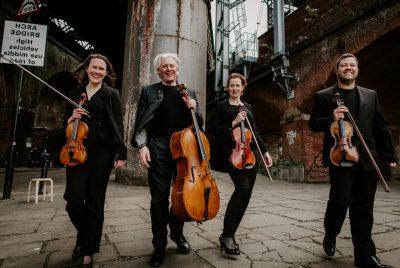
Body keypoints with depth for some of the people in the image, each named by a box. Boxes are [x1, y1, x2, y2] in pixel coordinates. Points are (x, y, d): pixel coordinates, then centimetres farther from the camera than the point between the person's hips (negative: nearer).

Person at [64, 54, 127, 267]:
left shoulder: (111, 94, 6)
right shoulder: (75, 94, 16)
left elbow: (117, 125, -1)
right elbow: (66, 124, 21)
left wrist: (120, 153, -9)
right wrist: (72, 118, -3)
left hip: (102, 152, -2)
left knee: (94, 201, 2)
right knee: (74, 198, -5)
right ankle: (83, 235, 27)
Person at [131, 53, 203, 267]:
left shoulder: (189, 93, 16)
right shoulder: (149, 91, 11)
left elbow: (198, 123, 15)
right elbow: (141, 122, 4)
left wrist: (192, 109, -4)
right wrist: (142, 146, -9)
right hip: (159, 146, -2)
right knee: (159, 197, 1)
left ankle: (177, 232, 33)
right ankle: (159, 245, 16)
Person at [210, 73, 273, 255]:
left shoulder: (248, 107, 19)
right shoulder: (222, 106, 6)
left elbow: (254, 132, 20)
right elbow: (214, 130, -2)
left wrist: (265, 151, 13)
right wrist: (233, 123, -13)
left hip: (251, 153, 6)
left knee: (246, 194, 3)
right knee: (242, 188, -24)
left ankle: (230, 233, 15)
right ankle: (227, 235, -14)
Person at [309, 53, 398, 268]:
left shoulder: (370, 95, 15)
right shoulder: (323, 96, 6)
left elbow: (381, 127, 14)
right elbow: (313, 124, 3)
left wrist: (390, 155, 11)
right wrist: (331, 119, -16)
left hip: (367, 159, 4)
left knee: (364, 207, 7)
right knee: (341, 200, -10)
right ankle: (330, 236, 19)